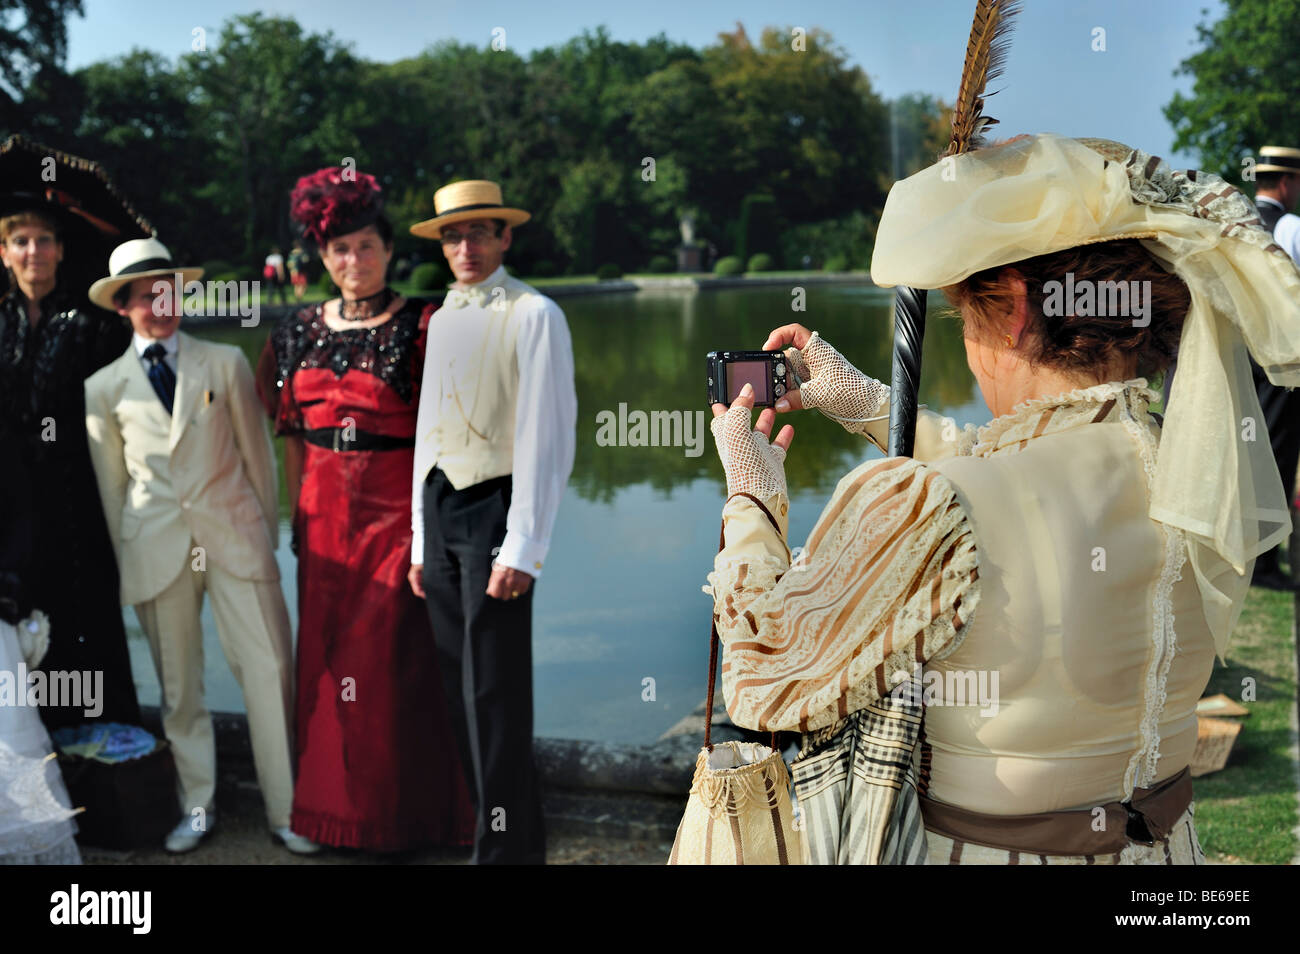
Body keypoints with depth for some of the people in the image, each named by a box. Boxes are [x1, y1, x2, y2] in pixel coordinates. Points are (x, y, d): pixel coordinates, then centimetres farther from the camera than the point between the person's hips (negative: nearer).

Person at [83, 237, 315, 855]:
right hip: (155, 546, 1)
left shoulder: (226, 364, 5)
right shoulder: (104, 387, 7)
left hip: (234, 536, -1)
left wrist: (268, 532, 10)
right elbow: (109, 484, 12)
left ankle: (288, 811, 5)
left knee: (269, 673, -4)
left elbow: (256, 453, 9)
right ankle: (196, 808, 23)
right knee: (178, 685, 8)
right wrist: (122, 559, 13)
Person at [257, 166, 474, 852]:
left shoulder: (421, 326, -6)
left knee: (397, 657, 0)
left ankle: (405, 809, 15)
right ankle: (334, 802, 25)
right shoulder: (301, 332, 9)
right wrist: (297, 514, 11)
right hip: (326, 518, 5)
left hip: (398, 512, -5)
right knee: (326, 654, 10)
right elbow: (293, 435, 13)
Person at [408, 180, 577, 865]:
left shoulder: (533, 316, -6)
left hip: (494, 505, -7)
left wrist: (522, 548, -16)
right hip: (439, 504, 7)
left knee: (494, 694, -7)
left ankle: (508, 847, 3)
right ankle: (494, 822, 22)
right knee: (459, 686, 10)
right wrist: (419, 539, 16)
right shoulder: (442, 320, 16)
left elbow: (546, 437, -12)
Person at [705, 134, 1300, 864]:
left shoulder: (923, 516, -30)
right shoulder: (1212, 478, -10)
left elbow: (769, 683, -15)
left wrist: (753, 499, -2)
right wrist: (869, 403, 15)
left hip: (958, 846, -6)